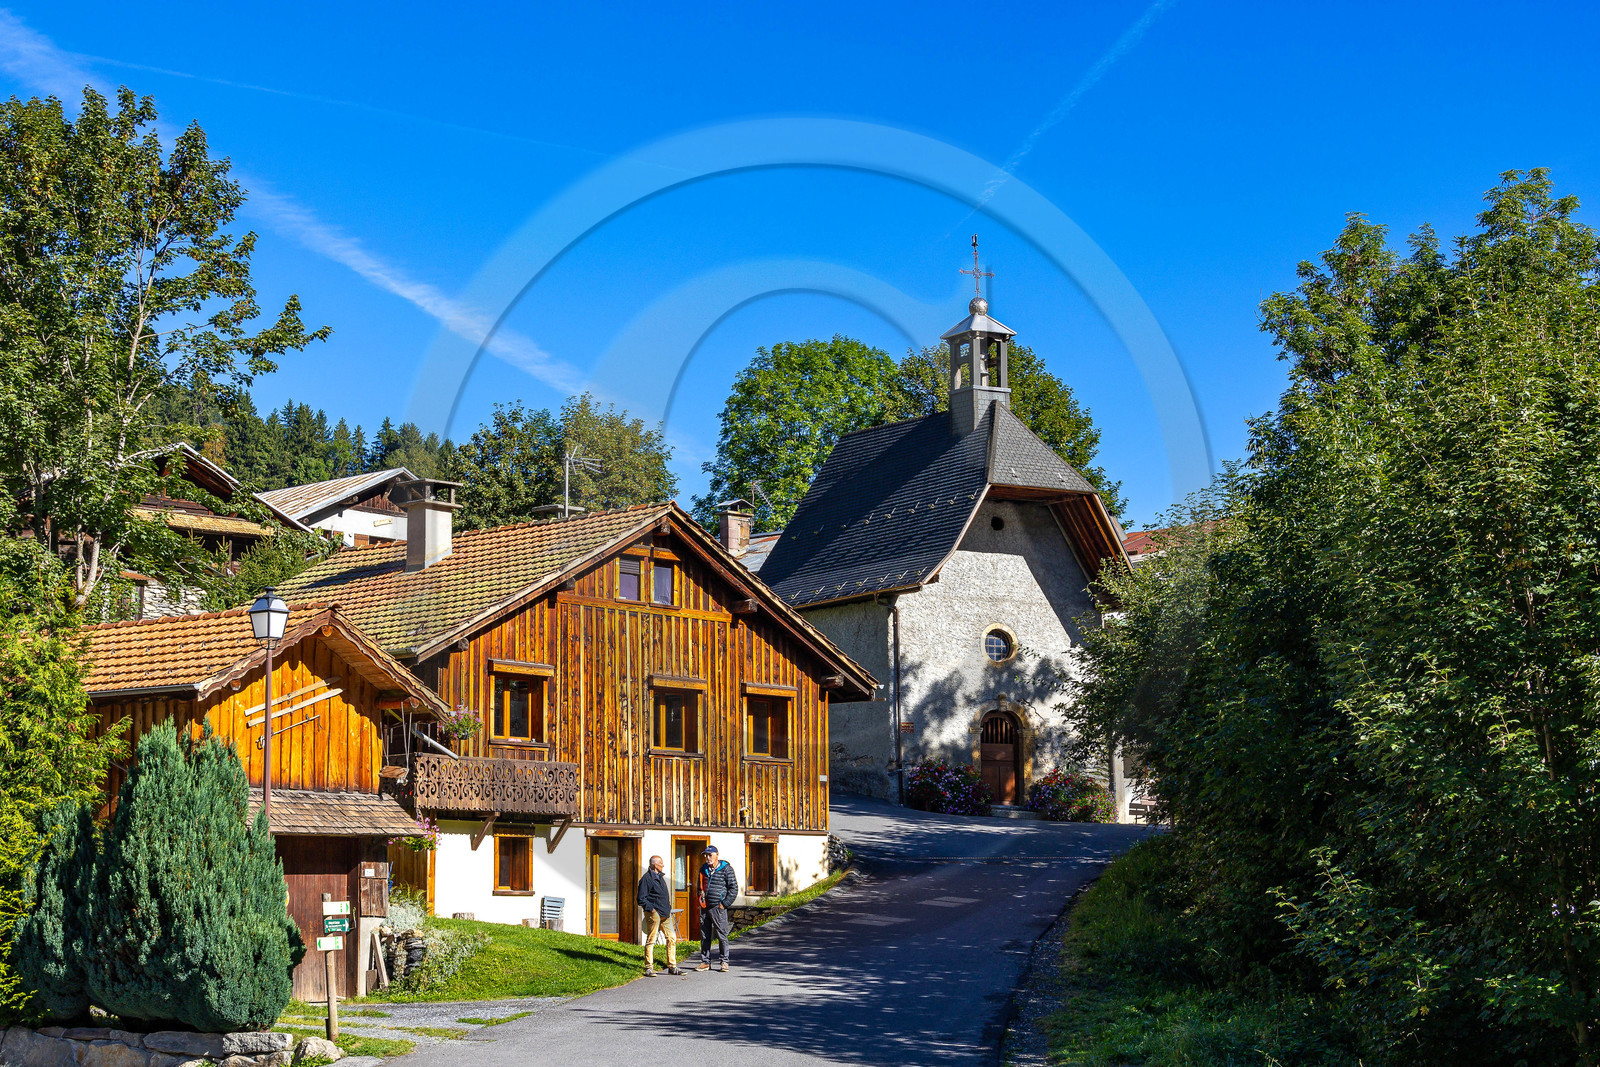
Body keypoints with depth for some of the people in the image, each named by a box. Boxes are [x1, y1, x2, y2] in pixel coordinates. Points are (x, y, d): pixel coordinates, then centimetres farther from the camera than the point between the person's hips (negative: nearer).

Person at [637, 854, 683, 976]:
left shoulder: (660, 877, 18)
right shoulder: (647, 878, -9)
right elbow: (641, 899, -10)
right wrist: (651, 909, -17)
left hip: (665, 914, 9)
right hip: (654, 913, -9)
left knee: (672, 938, 5)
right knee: (651, 940, -4)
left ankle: (672, 967, 10)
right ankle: (649, 969, 1)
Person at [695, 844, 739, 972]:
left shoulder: (726, 869, -4)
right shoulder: (703, 869, 13)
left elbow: (734, 888, -5)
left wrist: (724, 904, -9)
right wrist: (700, 901, 14)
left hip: (718, 908, -5)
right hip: (705, 908, 5)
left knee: (721, 935, -3)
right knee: (704, 936, 7)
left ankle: (724, 962, 5)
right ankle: (705, 962, 13)